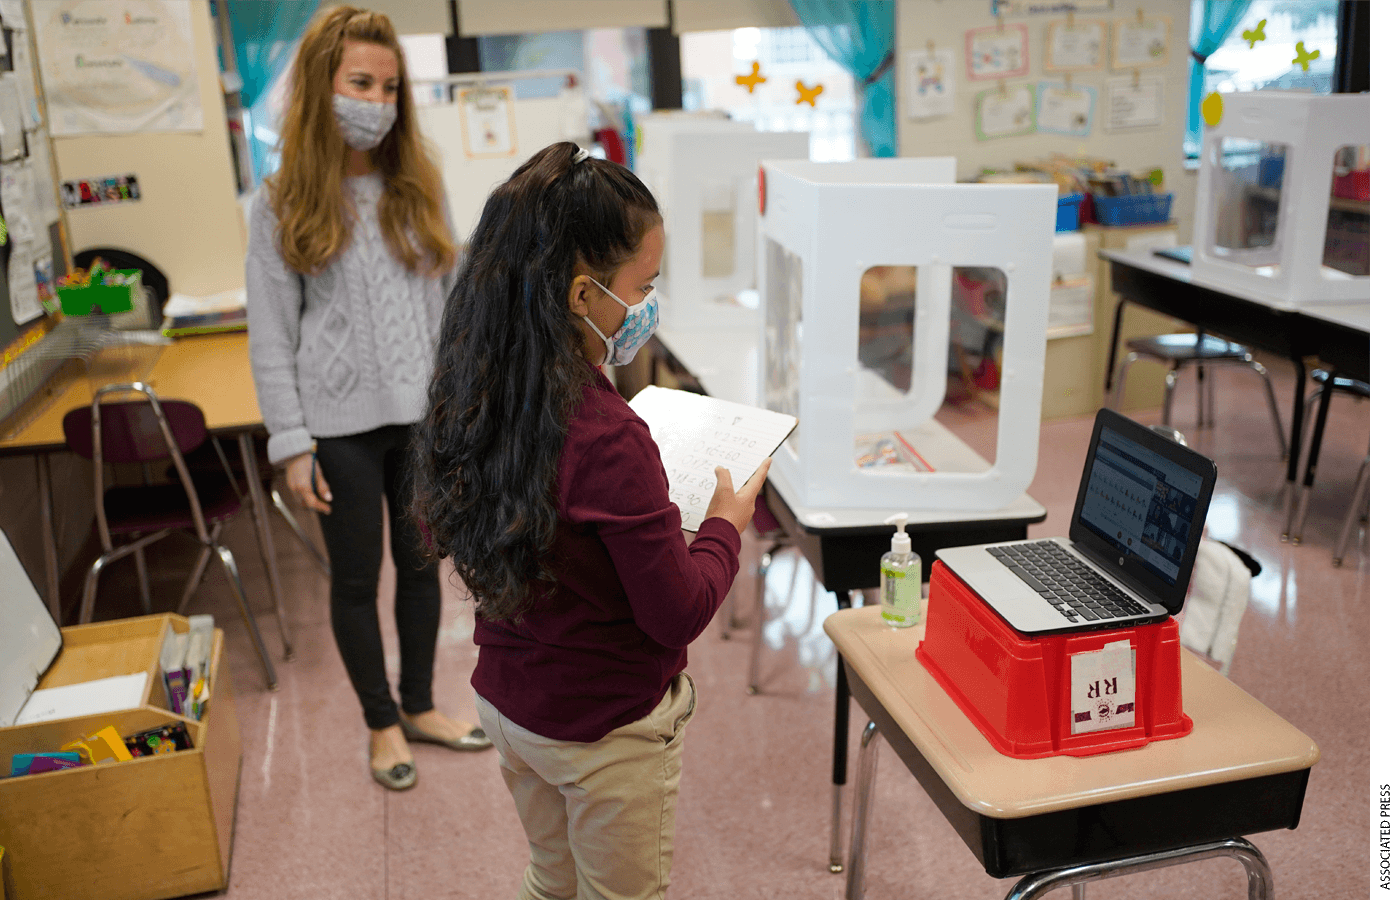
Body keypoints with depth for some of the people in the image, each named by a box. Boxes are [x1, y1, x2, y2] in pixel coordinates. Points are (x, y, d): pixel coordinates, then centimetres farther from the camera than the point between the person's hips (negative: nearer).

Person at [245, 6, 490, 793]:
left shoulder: (419, 188, 3)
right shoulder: (283, 206, -6)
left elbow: (450, 301, 6)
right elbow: (271, 338, -5)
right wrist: (293, 444, -8)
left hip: (426, 415, 3)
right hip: (343, 425, -3)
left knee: (422, 564, 15)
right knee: (357, 578, 11)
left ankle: (420, 706, 35)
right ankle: (383, 724, 30)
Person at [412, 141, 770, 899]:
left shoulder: (469, 402, -9)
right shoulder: (608, 439, -32)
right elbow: (680, 613, -22)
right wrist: (724, 525, -6)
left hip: (507, 702, 6)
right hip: (608, 731, -6)